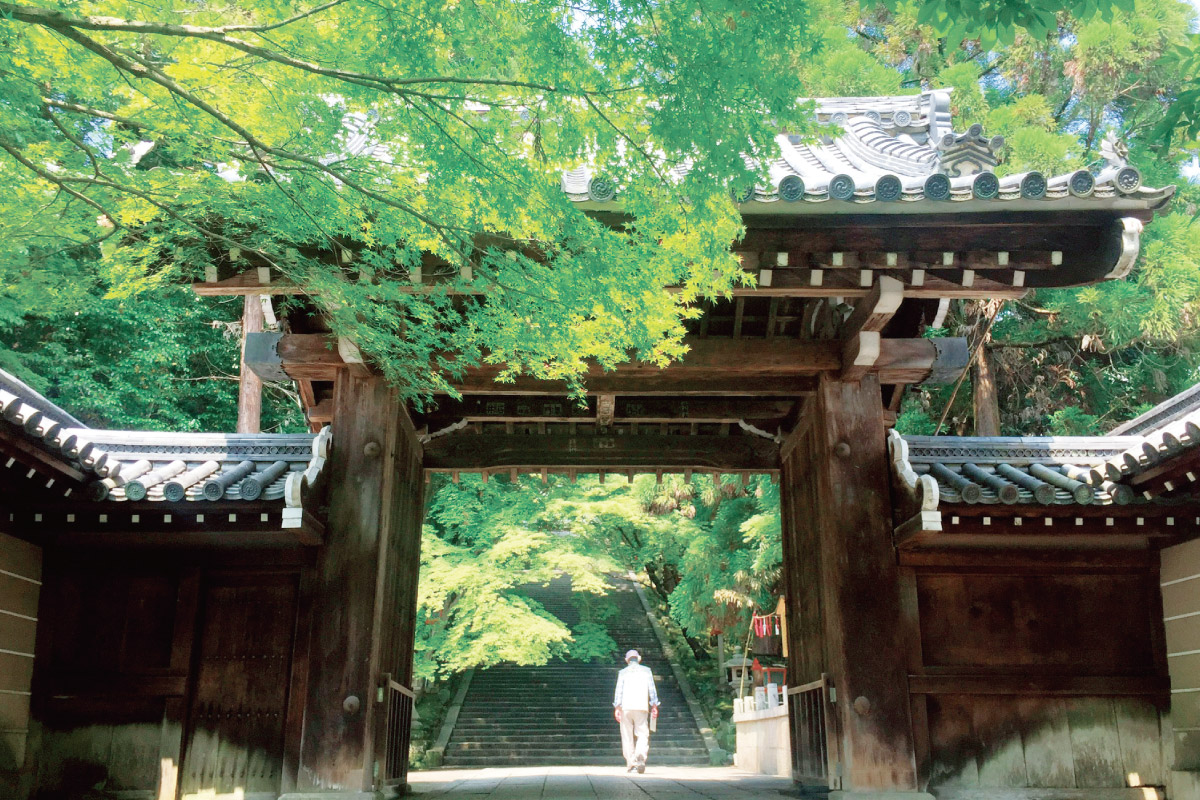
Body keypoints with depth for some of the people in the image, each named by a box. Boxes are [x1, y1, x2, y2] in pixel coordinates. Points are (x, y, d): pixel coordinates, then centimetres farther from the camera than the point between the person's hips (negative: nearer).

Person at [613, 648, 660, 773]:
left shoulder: (623, 672, 7)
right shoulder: (646, 671, 9)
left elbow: (619, 690, -1)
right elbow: (652, 689, 5)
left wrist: (617, 707, -3)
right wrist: (654, 705, 8)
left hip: (626, 707, 0)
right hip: (642, 707, 0)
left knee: (627, 736, 8)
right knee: (642, 735, 1)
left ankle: (631, 764, 6)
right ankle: (640, 757, -25)